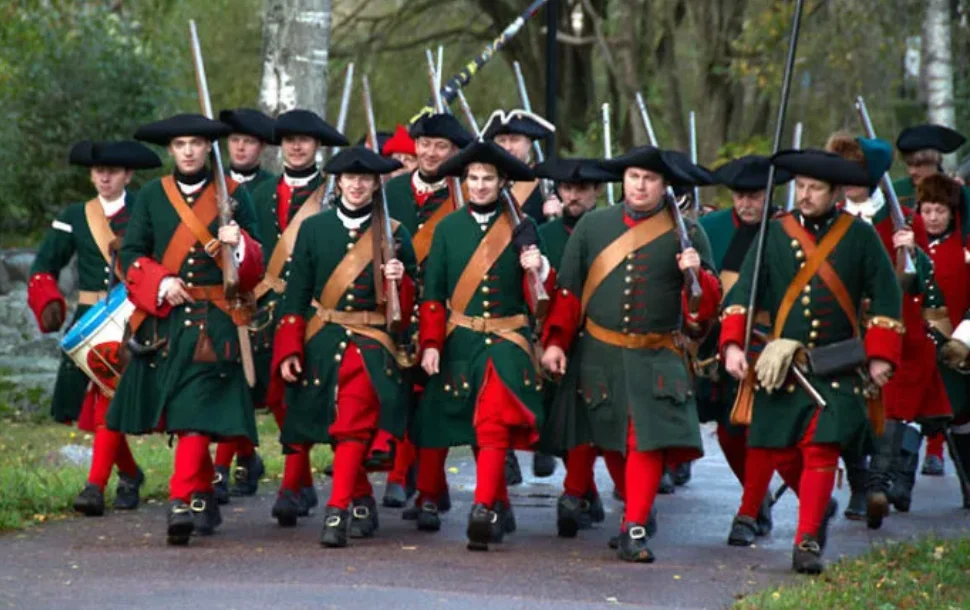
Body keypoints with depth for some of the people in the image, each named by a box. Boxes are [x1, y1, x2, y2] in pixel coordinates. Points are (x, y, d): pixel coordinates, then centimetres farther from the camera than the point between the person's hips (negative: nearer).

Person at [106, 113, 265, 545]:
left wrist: (238, 244, -18)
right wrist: (161, 283, -12)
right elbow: (131, 255, 5)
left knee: (197, 412, -14)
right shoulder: (151, 197, 10)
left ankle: (182, 502, -20)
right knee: (176, 413, 9)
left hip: (214, 323, -3)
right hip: (163, 320, 3)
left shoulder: (233, 196, 6)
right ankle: (204, 499, 24)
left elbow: (256, 265, 4)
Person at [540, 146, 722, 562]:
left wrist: (697, 275, -18)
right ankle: (635, 505, 30)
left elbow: (704, 310, 0)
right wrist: (555, 341, 4)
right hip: (598, 356, 2)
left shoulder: (687, 235, 2)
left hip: (655, 360, -2)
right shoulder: (592, 226, 8)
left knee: (649, 441, -14)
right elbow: (568, 291, 11)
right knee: (610, 441, 10)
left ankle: (634, 530, -11)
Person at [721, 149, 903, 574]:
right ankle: (819, 506, 31)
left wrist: (880, 356, -2)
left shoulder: (860, 236, 2)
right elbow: (743, 291, -1)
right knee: (775, 449, 4)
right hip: (779, 364, 2)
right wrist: (732, 344, -15)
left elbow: (886, 296, 5)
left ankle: (807, 541, -8)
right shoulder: (774, 233, 3)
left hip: (836, 367, -2)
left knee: (821, 449, -12)